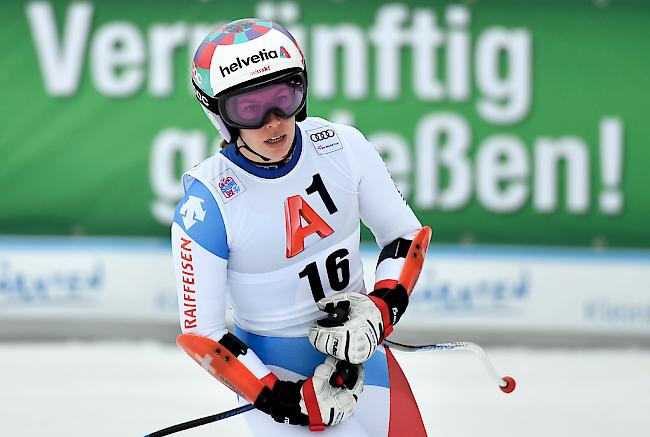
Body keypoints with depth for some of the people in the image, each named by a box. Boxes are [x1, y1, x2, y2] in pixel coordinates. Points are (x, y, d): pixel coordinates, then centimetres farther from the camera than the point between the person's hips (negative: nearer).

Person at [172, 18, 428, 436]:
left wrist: (382, 308, -14)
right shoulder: (205, 207, -21)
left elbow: (405, 235, 3)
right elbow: (201, 334, -14)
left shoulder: (344, 147, -11)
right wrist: (287, 401, -19)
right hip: (270, 371, -5)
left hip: (359, 350, 5)